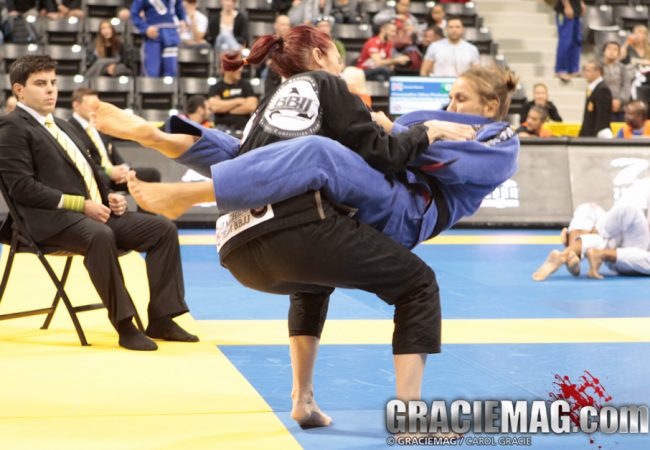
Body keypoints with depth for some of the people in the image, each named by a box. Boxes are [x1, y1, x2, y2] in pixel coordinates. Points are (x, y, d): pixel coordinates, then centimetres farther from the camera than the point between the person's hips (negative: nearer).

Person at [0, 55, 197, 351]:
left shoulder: (62, 127, 27)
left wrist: (109, 197, 6)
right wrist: (81, 204, -18)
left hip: (94, 213, 9)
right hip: (53, 219, -9)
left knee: (163, 229, -7)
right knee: (100, 236, -39)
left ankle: (160, 319, -8)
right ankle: (124, 325, -30)